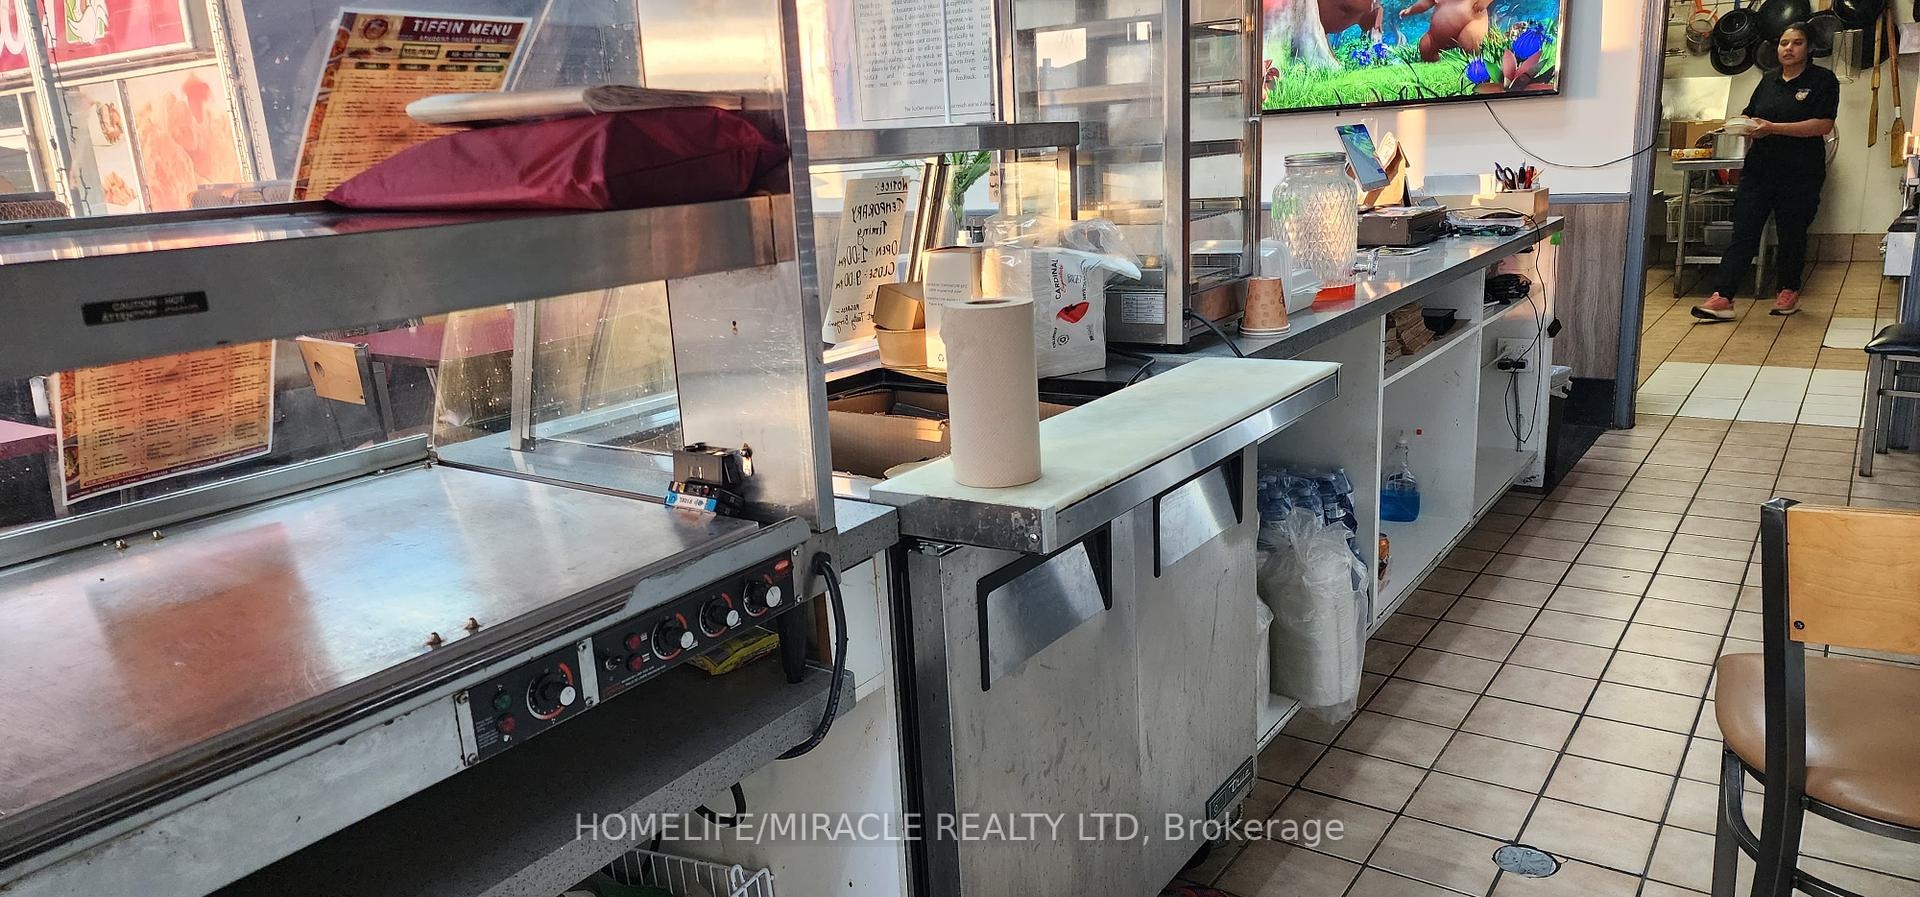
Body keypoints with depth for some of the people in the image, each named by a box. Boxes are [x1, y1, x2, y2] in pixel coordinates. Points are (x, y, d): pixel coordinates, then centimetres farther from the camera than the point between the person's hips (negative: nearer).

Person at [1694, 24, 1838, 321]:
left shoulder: (1823, 80, -2)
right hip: (1759, 171, 4)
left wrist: (1773, 127, -19)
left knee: (1792, 235, 8)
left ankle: (1789, 291, 26)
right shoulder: (1769, 81, 14)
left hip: (1800, 175, -4)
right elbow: (1750, 114, 24)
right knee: (1742, 233, -6)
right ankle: (1722, 298, -12)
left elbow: (1824, 125, -12)